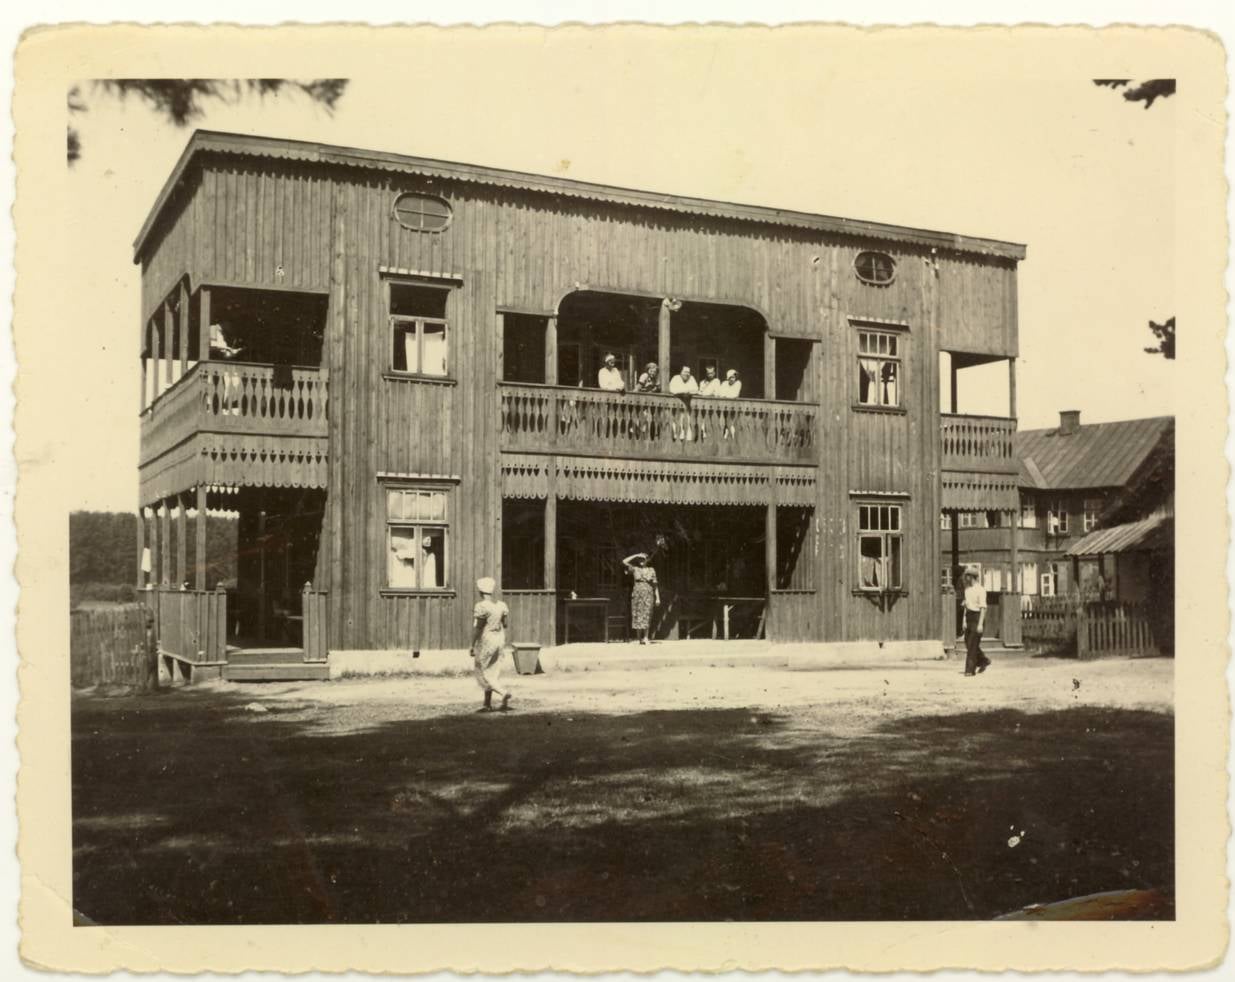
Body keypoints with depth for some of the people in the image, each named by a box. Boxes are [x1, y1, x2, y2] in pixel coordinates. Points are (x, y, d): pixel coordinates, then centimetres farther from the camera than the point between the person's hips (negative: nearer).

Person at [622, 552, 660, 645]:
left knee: (646, 615, -12)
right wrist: (636, 556, 1)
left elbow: (655, 585, 9)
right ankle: (640, 638, 0)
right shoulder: (635, 569, 8)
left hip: (648, 595, 0)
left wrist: (658, 598, 4)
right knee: (637, 616, -3)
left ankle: (645, 637, -17)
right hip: (637, 594, 0)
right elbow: (624, 562, -5)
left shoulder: (651, 570, 9)